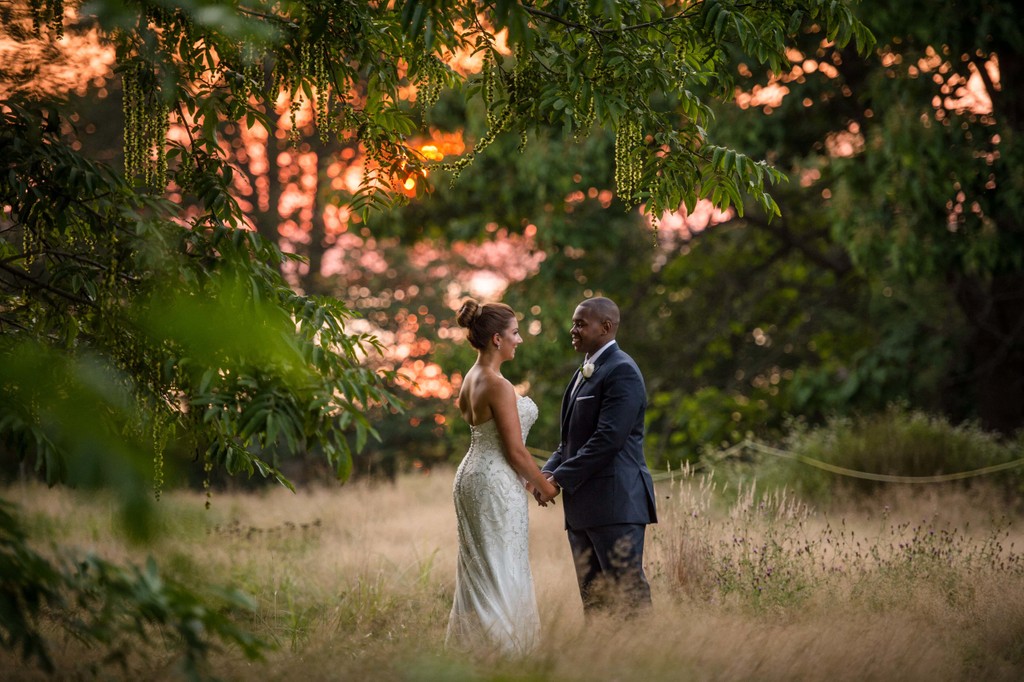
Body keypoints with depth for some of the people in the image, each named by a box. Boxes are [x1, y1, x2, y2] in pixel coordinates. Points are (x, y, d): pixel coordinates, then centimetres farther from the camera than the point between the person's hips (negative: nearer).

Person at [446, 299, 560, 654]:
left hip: (472, 475, 10)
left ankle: (470, 648, 18)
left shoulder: (471, 378, 9)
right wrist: (544, 486, -2)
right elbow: (515, 450, -17)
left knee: (478, 574, 14)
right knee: (501, 575, -4)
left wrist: (527, 478, 17)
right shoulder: (498, 385, -19)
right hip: (496, 486, -9)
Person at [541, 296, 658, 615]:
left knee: (628, 590, -7)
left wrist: (561, 479, -16)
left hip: (615, 501, -10)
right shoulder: (584, 373, 20)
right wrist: (549, 471, 3)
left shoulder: (621, 371, -11)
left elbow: (609, 438, -20)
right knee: (592, 594, 9)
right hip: (583, 505, 10)